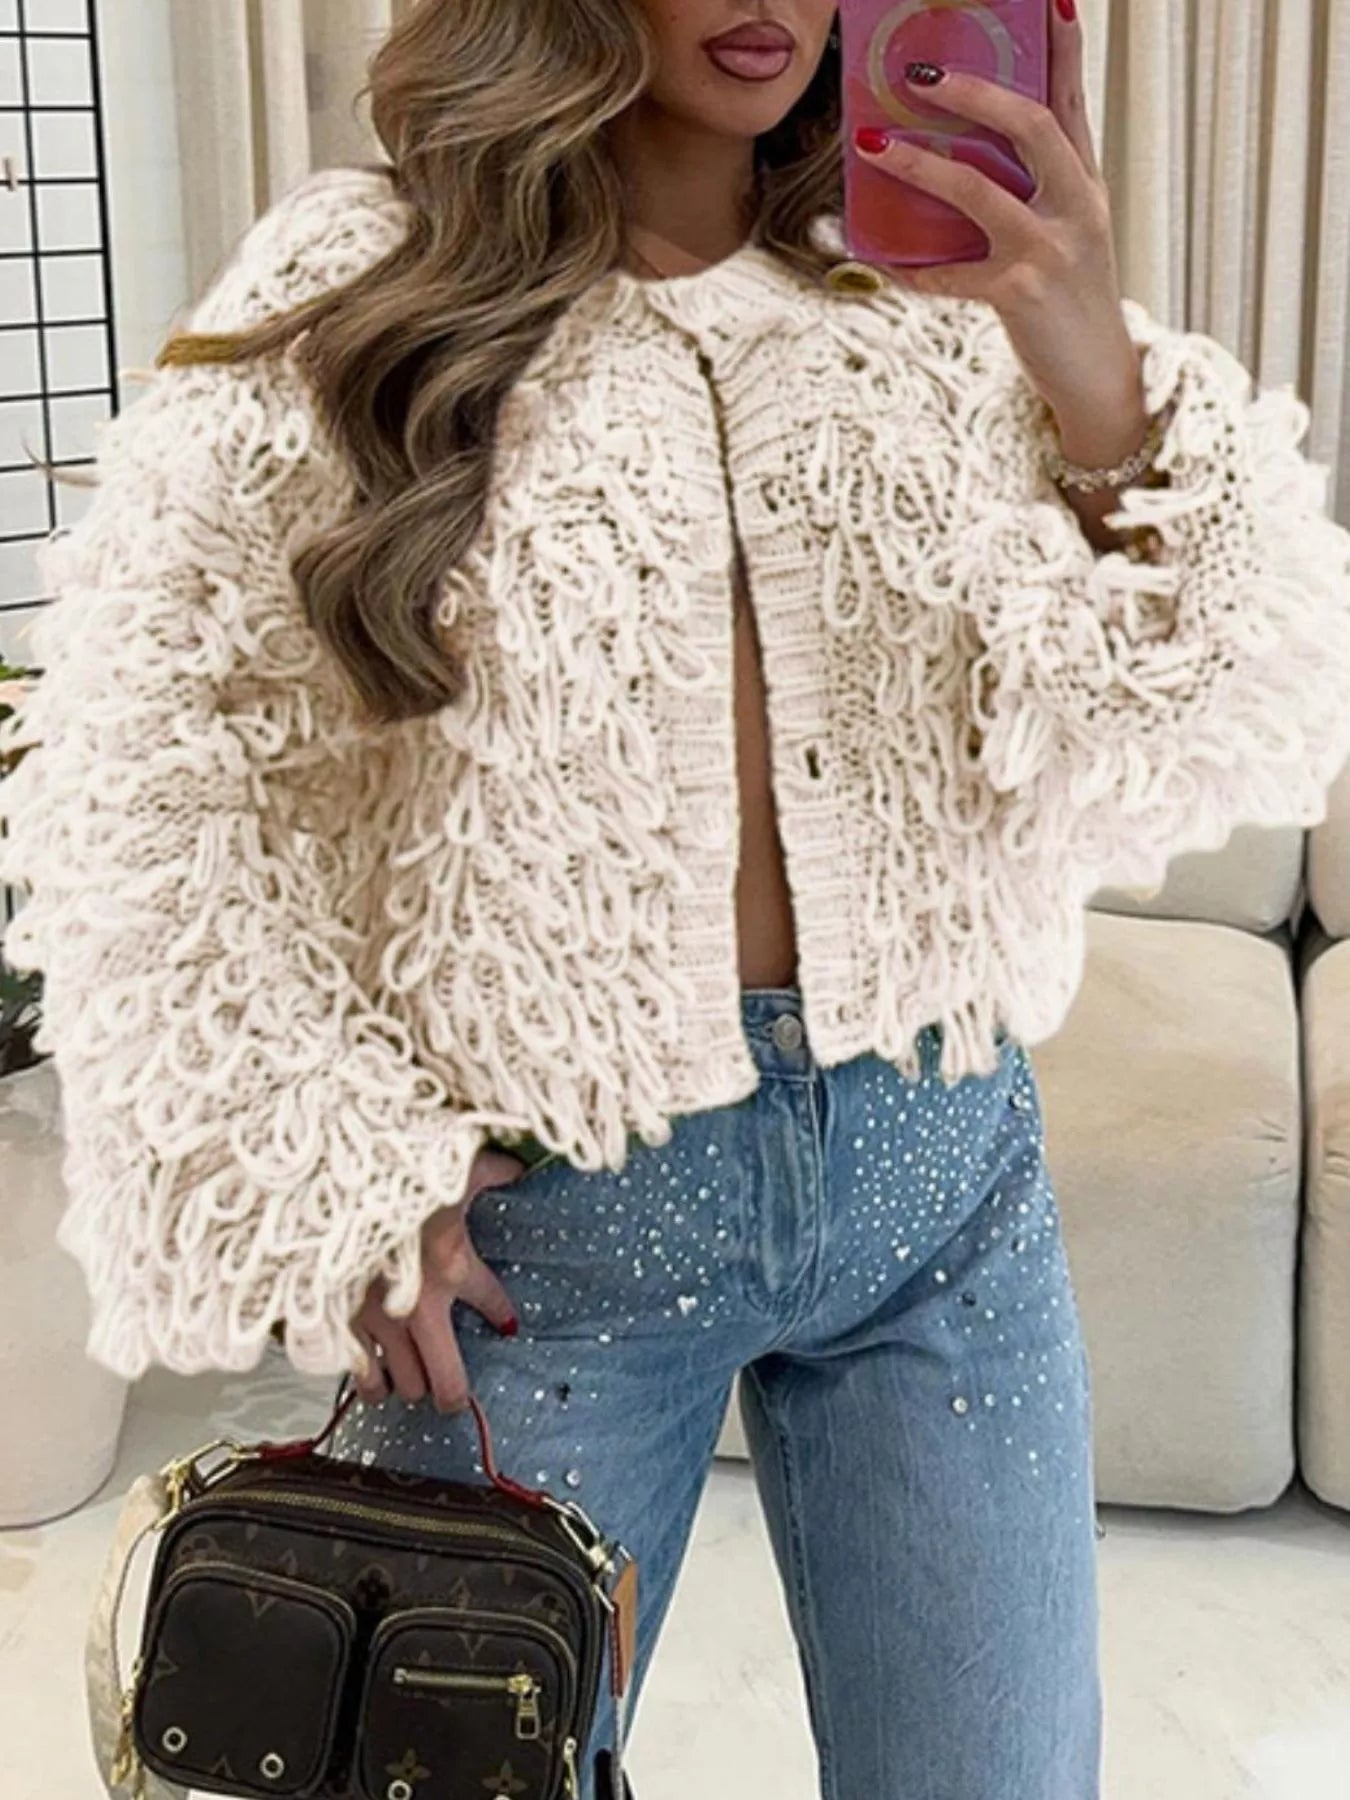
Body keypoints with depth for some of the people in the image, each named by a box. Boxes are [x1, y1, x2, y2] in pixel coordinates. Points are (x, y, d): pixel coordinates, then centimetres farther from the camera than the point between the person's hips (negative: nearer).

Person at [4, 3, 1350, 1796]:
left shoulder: (943, 291, 1)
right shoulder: (355, 296, -5)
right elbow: (145, 778, -3)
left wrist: (1105, 391, -24)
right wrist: (341, 1180, -5)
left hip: (942, 1174, 2)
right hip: (541, 1206, -1)